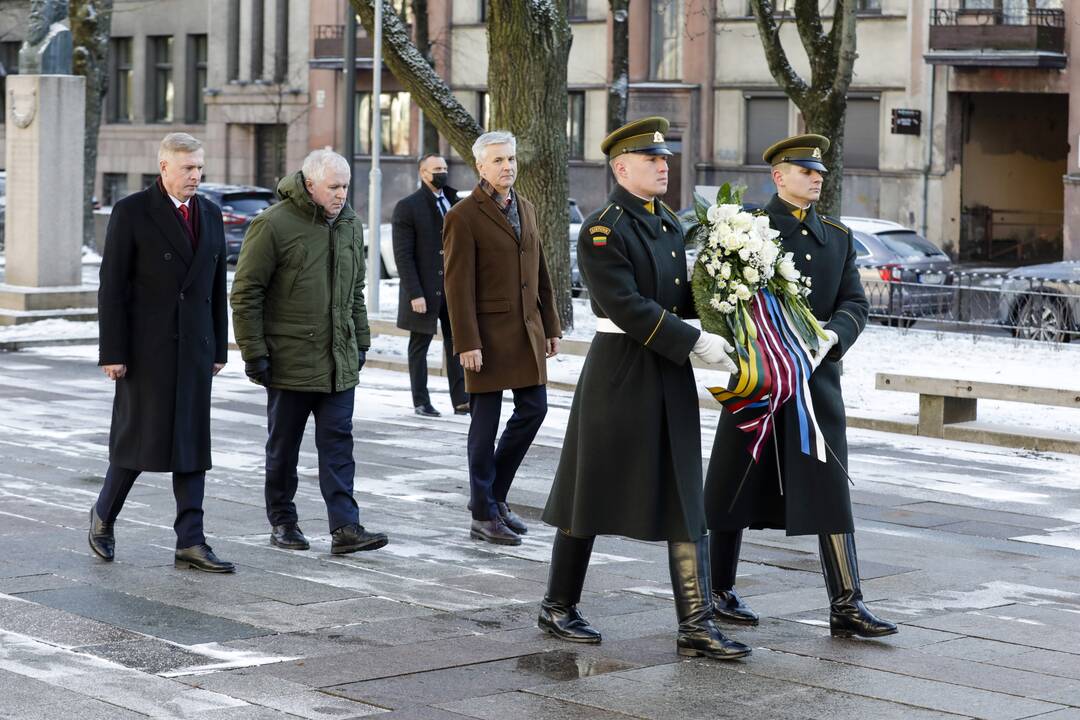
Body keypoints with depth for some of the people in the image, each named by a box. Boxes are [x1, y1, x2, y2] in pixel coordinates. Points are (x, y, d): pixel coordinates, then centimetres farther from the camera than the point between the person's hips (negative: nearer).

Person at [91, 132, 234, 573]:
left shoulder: (210, 215, 10)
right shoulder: (131, 213, -6)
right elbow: (111, 286, -8)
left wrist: (219, 349, 11)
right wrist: (112, 352, -12)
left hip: (194, 347, 5)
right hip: (146, 346, -5)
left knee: (192, 442, 3)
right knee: (140, 436, -1)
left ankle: (190, 543, 3)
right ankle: (104, 515, 23)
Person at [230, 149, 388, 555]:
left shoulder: (349, 225, 10)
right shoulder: (273, 225, -11)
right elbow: (246, 292, -10)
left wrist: (360, 341, 18)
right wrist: (254, 352, -12)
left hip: (338, 362, 5)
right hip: (289, 359, -5)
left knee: (338, 443, -1)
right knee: (283, 446, 7)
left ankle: (345, 527, -4)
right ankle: (282, 522, 20)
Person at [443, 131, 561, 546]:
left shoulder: (525, 209, 12)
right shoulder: (463, 217, -10)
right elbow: (458, 287, -14)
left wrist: (550, 326, 13)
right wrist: (467, 343, -18)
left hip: (527, 331, 7)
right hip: (488, 333, -7)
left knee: (533, 407, 8)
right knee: (486, 423, 0)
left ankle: (494, 493, 24)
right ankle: (484, 516, 9)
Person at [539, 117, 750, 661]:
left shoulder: (669, 224, 13)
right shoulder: (601, 231, -12)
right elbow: (628, 307, -20)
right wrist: (696, 342, -21)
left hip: (670, 376, 7)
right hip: (618, 374, -7)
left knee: (686, 499, 3)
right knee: (591, 492, 5)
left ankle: (695, 624, 4)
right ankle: (558, 608, 20)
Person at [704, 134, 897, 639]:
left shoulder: (838, 237, 12)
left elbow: (855, 304, 6)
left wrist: (831, 335, -15)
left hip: (818, 378, 4)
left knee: (831, 490, -2)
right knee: (737, 488, 6)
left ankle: (846, 605, -2)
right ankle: (719, 592, 20)